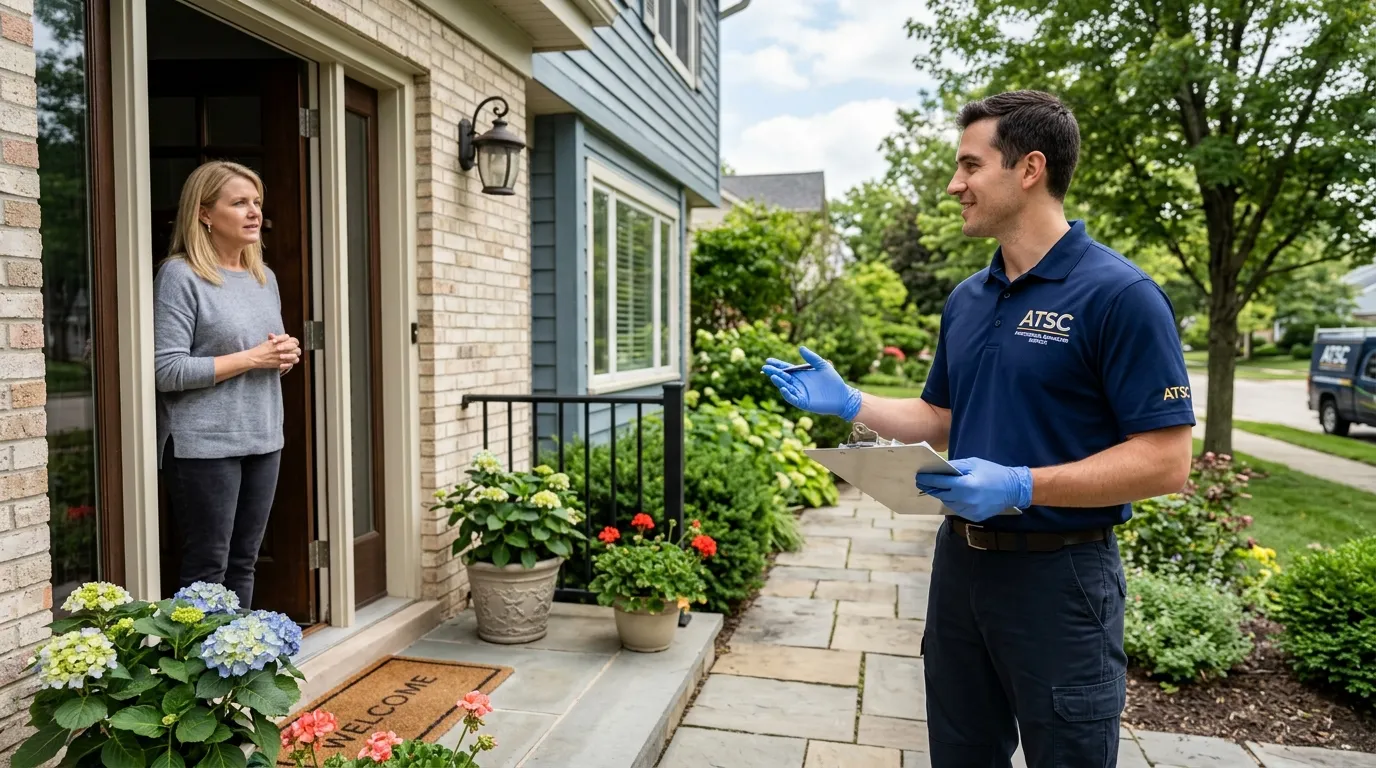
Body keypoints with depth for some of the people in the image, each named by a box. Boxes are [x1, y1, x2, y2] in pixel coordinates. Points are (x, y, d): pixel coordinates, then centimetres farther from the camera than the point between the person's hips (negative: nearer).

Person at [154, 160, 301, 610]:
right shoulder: (180, 275, -9)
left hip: (263, 439, 7)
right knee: (207, 570, 1)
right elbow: (167, 370, -16)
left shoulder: (264, 276, 13)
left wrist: (286, 357, 0)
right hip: (205, 445, -7)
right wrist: (252, 358, -16)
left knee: (244, 563, 13)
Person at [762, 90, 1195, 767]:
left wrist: (1020, 486, -26)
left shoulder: (1119, 295, -15)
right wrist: (847, 402, 4)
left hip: (1058, 575, -7)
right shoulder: (965, 299, 8)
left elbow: (1165, 461, -18)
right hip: (960, 560, 7)